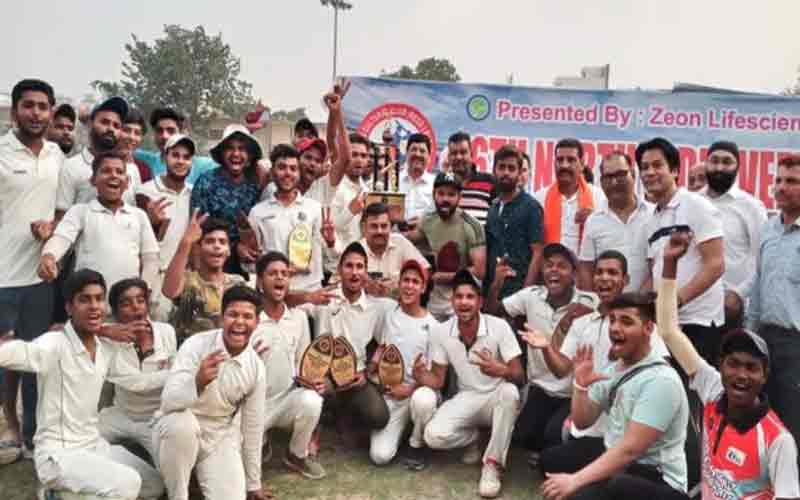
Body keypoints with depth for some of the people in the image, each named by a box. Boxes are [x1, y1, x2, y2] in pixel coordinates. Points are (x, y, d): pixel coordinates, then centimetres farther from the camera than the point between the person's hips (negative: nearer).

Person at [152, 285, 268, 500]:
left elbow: (253, 426, 1)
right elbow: (168, 401, -25)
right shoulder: (196, 345, -19)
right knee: (182, 422, -36)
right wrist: (197, 382, -47)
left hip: (220, 438, 2)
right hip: (179, 429, -2)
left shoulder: (256, 368, -8)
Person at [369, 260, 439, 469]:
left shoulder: (432, 325, -10)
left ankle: (417, 445, -8)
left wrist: (410, 389, -20)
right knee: (380, 456, -14)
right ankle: (402, 426, 20)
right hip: (391, 392, 2)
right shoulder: (390, 313, 3)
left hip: (419, 389, -2)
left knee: (423, 399, -41)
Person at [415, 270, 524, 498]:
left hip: (497, 398, -2)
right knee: (434, 436, -26)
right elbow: (437, 380, -2)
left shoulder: (499, 326, -17)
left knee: (509, 391, -38)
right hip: (466, 399, 2)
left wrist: (501, 370, -43)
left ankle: (493, 464, -20)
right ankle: (472, 438, 10)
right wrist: (420, 376, -27)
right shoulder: (440, 331, -8)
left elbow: (519, 376, -18)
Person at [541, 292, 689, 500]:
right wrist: (580, 385, -7)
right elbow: (582, 422, 11)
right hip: (617, 463, 8)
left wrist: (576, 480, -28)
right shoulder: (613, 370, 8)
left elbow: (630, 449, -25)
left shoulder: (660, 380, -18)